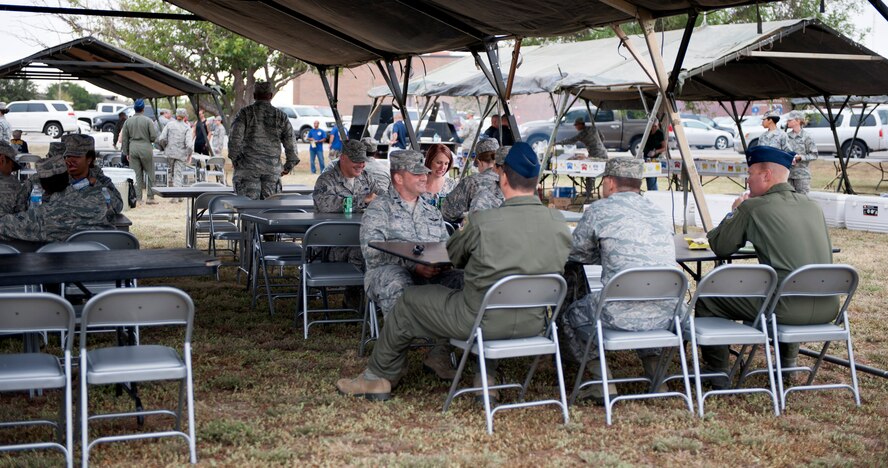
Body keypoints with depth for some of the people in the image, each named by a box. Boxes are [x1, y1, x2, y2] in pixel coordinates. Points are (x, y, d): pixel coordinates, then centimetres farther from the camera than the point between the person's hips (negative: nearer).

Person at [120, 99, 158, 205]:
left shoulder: (128, 121, 5)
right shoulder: (148, 121, -6)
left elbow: (124, 138, 7)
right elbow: (153, 136, -9)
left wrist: (126, 152, 14)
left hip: (133, 148, 3)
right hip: (146, 148, -3)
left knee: (136, 175, 6)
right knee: (150, 173, 7)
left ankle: (138, 198, 6)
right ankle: (150, 197, 6)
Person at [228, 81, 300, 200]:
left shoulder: (245, 113, -1)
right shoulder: (280, 116, 7)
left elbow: (235, 138, -9)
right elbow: (290, 142, 7)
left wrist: (234, 159, 4)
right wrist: (289, 165, 17)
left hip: (248, 167, -2)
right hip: (273, 168, 2)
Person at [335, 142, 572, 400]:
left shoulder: (483, 221, -20)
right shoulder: (559, 223, -8)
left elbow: (453, 255, -2)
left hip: (482, 319, -5)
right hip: (533, 322, 5)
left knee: (408, 301, 17)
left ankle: (377, 379, 33)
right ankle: (486, 378, 38)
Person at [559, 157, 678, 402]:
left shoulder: (600, 209, 0)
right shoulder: (657, 211, 16)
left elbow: (573, 254, 12)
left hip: (622, 314, -6)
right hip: (665, 314, 6)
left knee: (568, 316, 20)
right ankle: (656, 373, 27)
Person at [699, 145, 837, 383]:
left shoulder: (753, 207, -3)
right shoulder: (813, 206, 14)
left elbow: (720, 247, 5)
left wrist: (734, 212, 21)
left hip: (788, 308, -7)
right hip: (827, 308, 7)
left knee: (706, 299, 8)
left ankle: (717, 373, 13)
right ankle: (788, 363, 45)